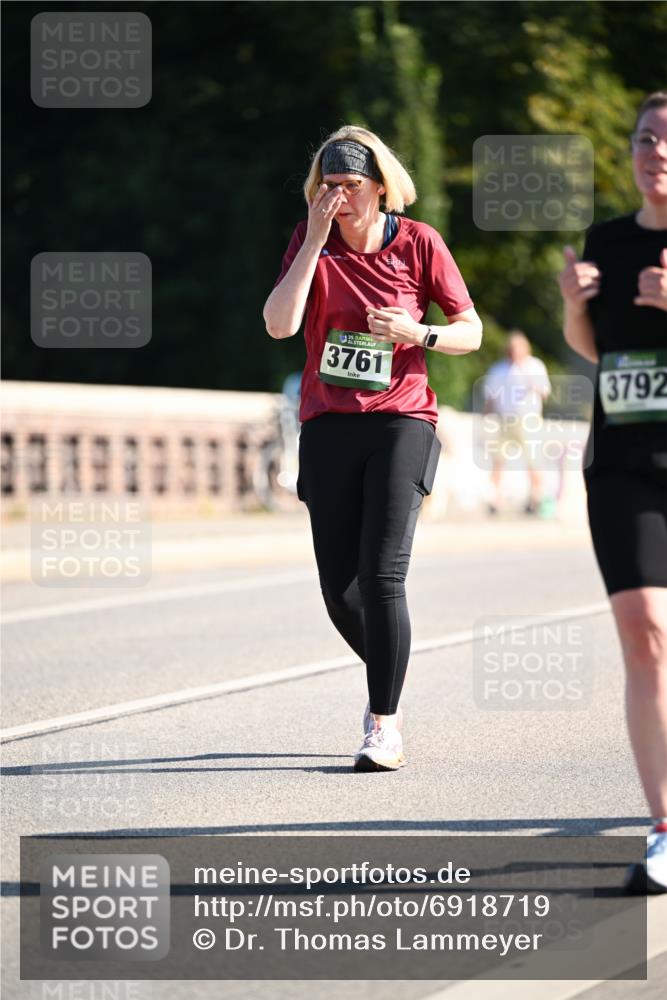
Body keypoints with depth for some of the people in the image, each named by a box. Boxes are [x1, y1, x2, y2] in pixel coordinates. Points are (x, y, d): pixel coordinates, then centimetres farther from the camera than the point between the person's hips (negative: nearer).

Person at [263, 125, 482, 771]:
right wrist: (316, 240, -14)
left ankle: (386, 727, -10)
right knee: (339, 587, 2)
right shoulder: (311, 240, 4)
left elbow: (470, 331, 5)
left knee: (381, 576, -15)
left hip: (400, 421, -3)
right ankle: (387, 679, 31)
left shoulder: (418, 243, -1)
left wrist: (417, 333, -15)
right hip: (328, 427, 3)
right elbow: (279, 325, -11)